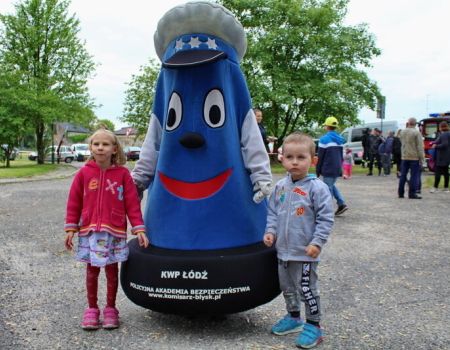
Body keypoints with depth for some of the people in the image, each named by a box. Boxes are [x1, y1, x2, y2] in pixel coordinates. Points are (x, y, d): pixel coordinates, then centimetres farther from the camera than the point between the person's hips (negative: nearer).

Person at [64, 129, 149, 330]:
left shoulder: (122, 173, -5)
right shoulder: (84, 173, -1)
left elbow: (132, 203, -4)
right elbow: (74, 202, 3)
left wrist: (139, 229, -8)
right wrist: (71, 228, 2)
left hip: (115, 232, -1)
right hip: (89, 231, 1)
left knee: (112, 270, 9)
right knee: (91, 270, 11)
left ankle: (110, 309, 24)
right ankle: (91, 309, 25)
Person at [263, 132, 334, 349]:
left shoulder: (317, 187, -14)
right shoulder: (280, 186, 3)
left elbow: (326, 218, -13)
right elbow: (272, 211, 12)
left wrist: (317, 242, -18)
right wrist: (270, 230, -1)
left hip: (305, 252, -6)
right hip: (283, 250, 6)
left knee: (307, 289, 5)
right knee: (287, 287, 20)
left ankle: (313, 326, 21)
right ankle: (293, 317, 40)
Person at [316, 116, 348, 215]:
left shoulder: (324, 139, -11)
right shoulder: (340, 139, 11)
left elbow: (320, 157, -10)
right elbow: (341, 155, 16)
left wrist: (318, 171, -3)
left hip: (328, 169, -7)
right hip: (337, 169, 7)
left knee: (328, 188, 0)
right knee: (332, 185, 21)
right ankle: (342, 204, 11)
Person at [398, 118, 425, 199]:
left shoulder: (402, 132, 4)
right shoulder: (416, 132, -11)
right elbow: (420, 146, -12)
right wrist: (421, 158, -8)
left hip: (404, 157, 5)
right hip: (414, 157, -5)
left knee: (403, 175, 11)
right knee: (414, 176, -1)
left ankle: (401, 193, 14)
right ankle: (412, 194, -2)